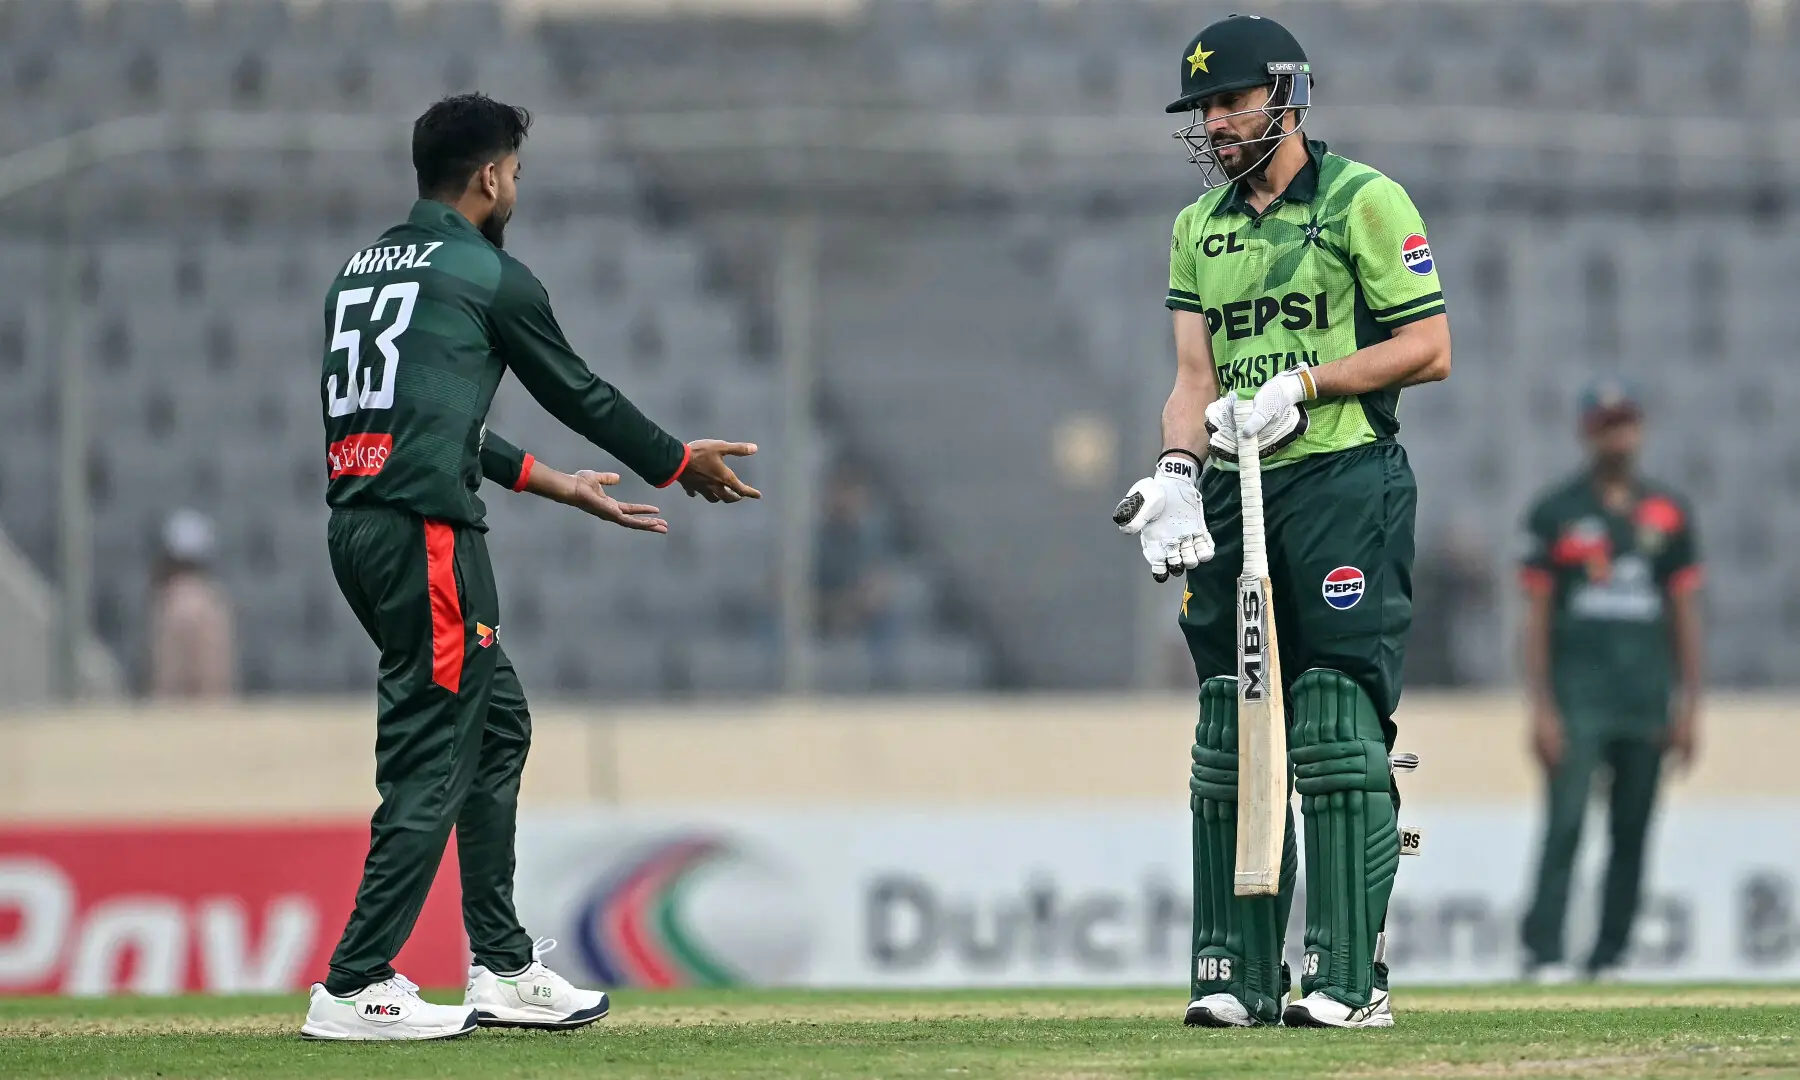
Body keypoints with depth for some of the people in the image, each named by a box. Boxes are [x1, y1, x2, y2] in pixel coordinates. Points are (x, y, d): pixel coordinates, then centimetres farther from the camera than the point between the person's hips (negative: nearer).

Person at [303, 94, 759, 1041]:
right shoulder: (489, 276, -2)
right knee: (433, 755, -7)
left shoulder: (362, 270, 21)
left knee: (496, 722, 18)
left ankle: (502, 970, 18)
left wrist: (559, 485, 33)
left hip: (358, 527, 9)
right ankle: (354, 989, -10)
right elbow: (578, 394, 8)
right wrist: (682, 464, 24)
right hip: (425, 535, -9)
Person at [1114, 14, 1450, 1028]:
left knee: (1339, 734, -10)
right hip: (1232, 493, 6)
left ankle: (1352, 978, -10)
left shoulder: (1364, 202, -1)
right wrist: (1177, 469, -8)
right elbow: (1196, 377, 10)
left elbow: (1429, 348, -5)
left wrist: (1304, 384, -14)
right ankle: (1240, 974, 9)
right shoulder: (1200, 227, 17)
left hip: (1344, 486, -6)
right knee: (1229, 739, 5)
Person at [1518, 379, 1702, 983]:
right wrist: (1541, 708, -8)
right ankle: (1543, 953, -14)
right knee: (1565, 824, -12)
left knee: (1633, 832, 3)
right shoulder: (1555, 513, 3)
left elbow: (1685, 612, 13)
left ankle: (1610, 956, 8)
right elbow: (1535, 613, 0)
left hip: (1648, 701, 3)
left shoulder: (1669, 513, 12)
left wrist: (1689, 706, 6)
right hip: (1577, 699, -3)